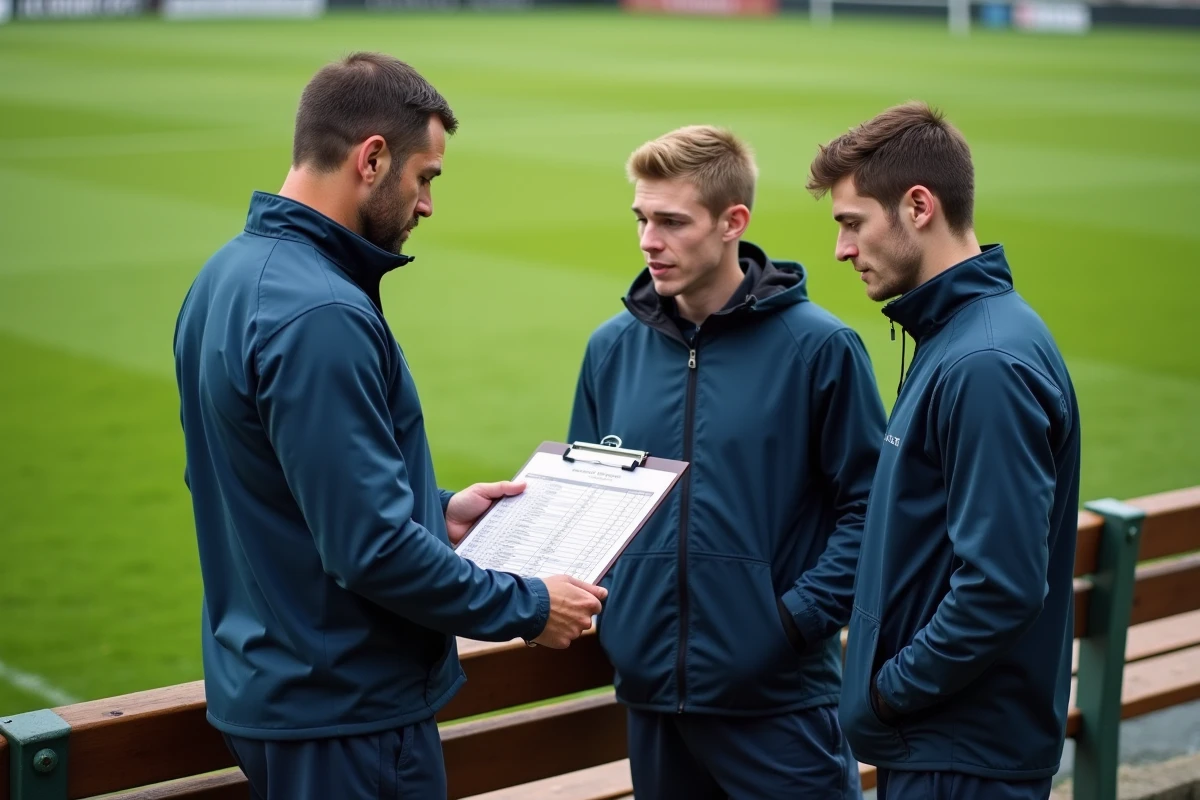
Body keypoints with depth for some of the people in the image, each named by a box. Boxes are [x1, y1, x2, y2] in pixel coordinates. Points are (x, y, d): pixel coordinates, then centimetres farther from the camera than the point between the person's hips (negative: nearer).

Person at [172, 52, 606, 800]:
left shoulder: (230, 274, 6)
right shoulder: (320, 315, -24)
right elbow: (370, 548, -25)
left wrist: (435, 511, 15)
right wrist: (526, 607, -13)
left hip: (268, 677, 9)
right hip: (346, 710, -9)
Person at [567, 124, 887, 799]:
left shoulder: (818, 346, -8)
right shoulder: (613, 347, 5)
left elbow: (868, 504, -6)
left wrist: (803, 616, -13)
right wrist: (602, 600, 1)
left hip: (778, 694, -4)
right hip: (653, 691, 4)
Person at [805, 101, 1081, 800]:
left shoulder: (987, 365, -22)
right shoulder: (950, 334, 9)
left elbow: (1002, 585, -27)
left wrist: (891, 689, -15)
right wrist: (888, 683, 10)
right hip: (931, 740, 9)